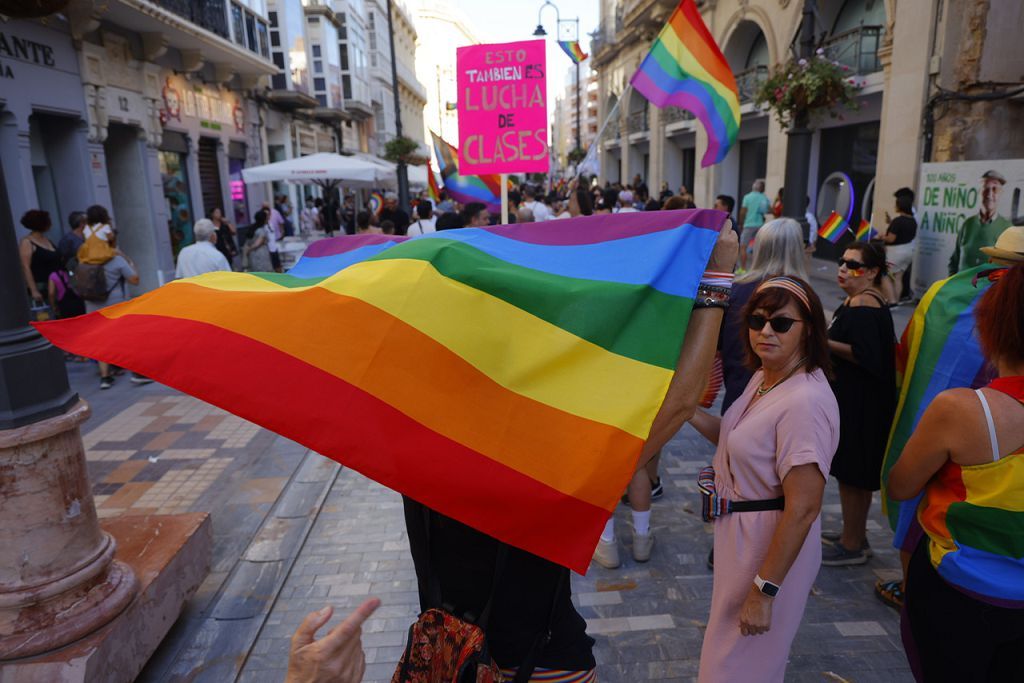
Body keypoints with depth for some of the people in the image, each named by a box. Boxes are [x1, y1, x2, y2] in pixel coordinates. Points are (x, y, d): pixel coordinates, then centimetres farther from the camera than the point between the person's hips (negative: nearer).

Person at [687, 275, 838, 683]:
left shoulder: (805, 401, -29)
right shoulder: (763, 376, 0)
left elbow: (803, 510, -29)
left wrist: (764, 590, -24)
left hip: (773, 549, -9)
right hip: (741, 532, 9)